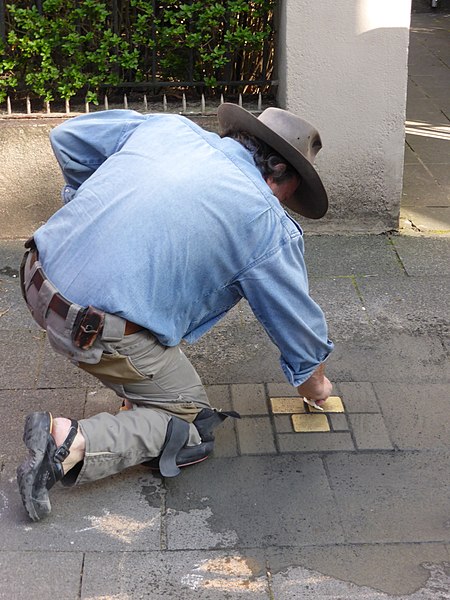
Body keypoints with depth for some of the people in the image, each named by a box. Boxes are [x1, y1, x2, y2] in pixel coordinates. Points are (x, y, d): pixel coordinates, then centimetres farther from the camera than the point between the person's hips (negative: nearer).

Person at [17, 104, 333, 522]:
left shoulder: (168, 126, 11)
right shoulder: (268, 224, -1)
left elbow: (68, 136, 18)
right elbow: (297, 320, 10)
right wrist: (314, 382, 29)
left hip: (38, 274, 7)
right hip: (99, 332, -7)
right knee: (192, 426, 11)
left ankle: (139, 396, 28)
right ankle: (71, 445, -8)